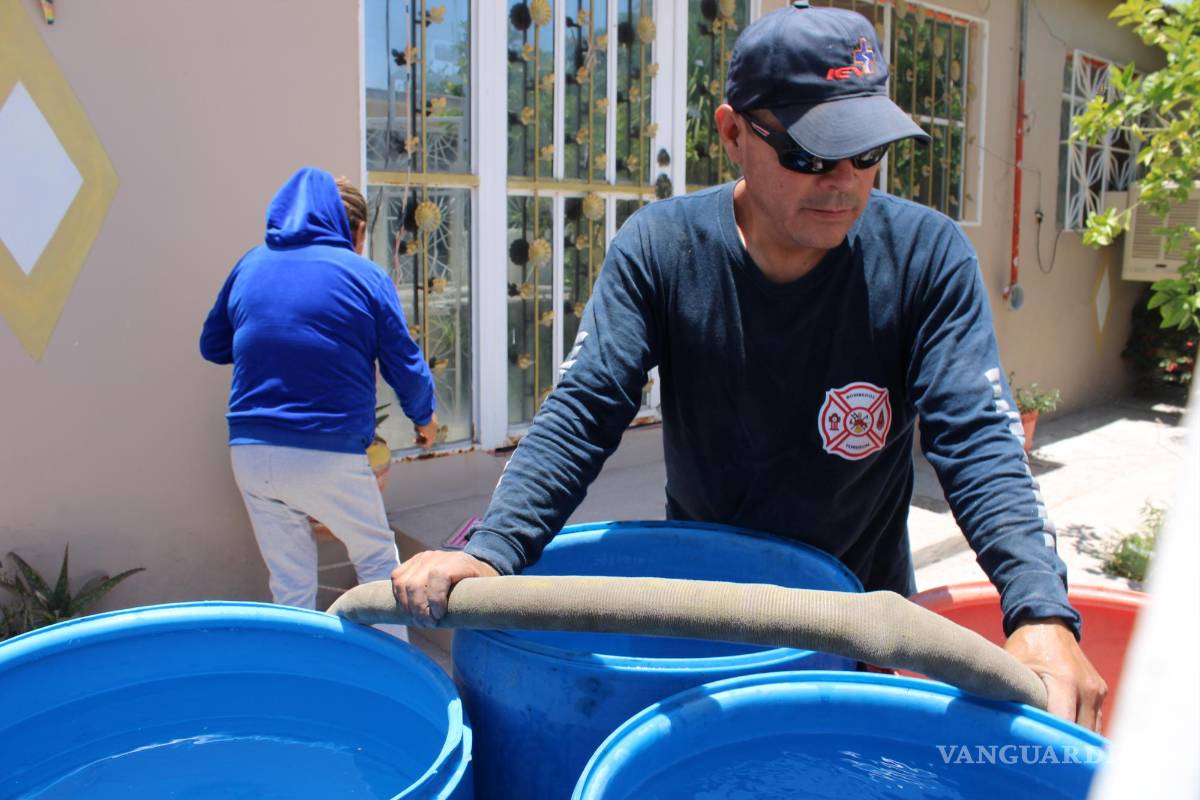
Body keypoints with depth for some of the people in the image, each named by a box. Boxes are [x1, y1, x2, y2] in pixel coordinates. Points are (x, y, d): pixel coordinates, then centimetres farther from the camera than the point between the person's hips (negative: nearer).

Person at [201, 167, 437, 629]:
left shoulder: (251, 265, 10)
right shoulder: (365, 275, -1)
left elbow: (212, 346, 19)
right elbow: (404, 364, 3)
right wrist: (424, 418, 19)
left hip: (250, 453, 4)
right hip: (329, 455, -3)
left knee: (290, 586, 15)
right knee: (378, 561, 17)